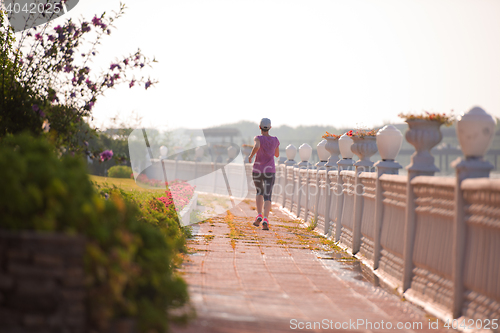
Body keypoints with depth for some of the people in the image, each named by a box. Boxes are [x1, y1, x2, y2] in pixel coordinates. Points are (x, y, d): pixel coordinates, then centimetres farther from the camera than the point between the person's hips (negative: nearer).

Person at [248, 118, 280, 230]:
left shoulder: (258, 138, -8)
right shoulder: (275, 140, 3)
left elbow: (256, 146, -32)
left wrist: (251, 156, -15)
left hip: (257, 170, 0)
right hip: (270, 171, 0)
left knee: (259, 192, 24)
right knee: (267, 196, -5)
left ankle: (259, 216, 8)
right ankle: (265, 220, -26)